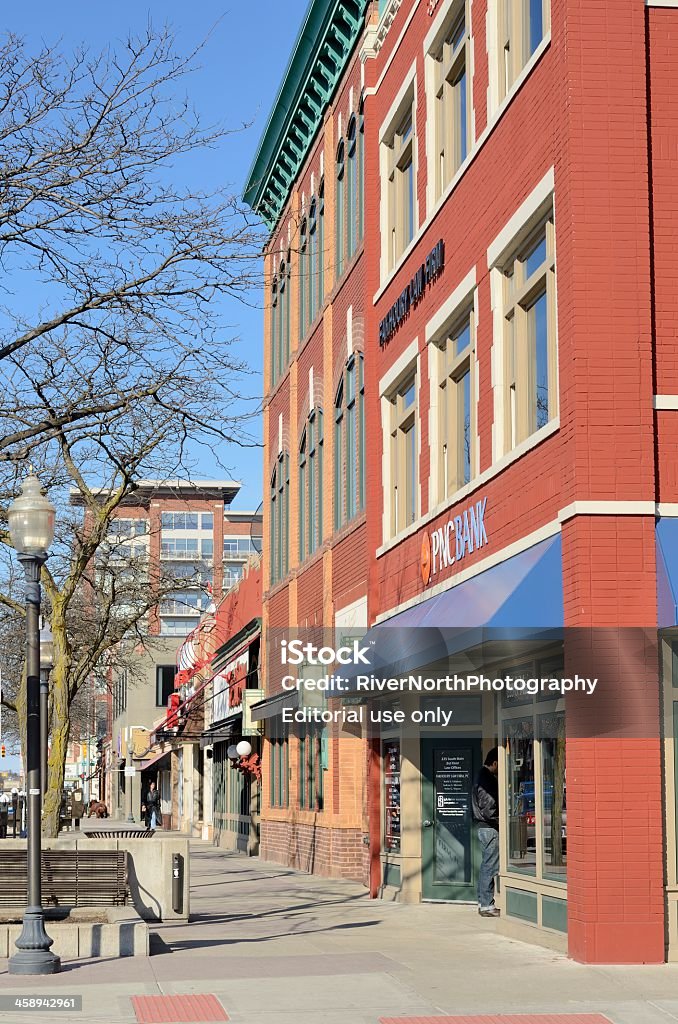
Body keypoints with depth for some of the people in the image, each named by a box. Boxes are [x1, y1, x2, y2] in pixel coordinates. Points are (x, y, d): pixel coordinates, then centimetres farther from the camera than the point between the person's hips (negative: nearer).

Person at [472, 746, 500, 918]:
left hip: (484, 828, 11)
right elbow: (488, 808, -22)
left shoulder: (483, 777, 15)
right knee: (490, 867, -7)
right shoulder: (487, 780, -17)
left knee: (486, 866, 14)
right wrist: (501, 823, -12)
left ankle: (483, 903, 19)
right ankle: (487, 905, -4)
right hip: (490, 828, -11)